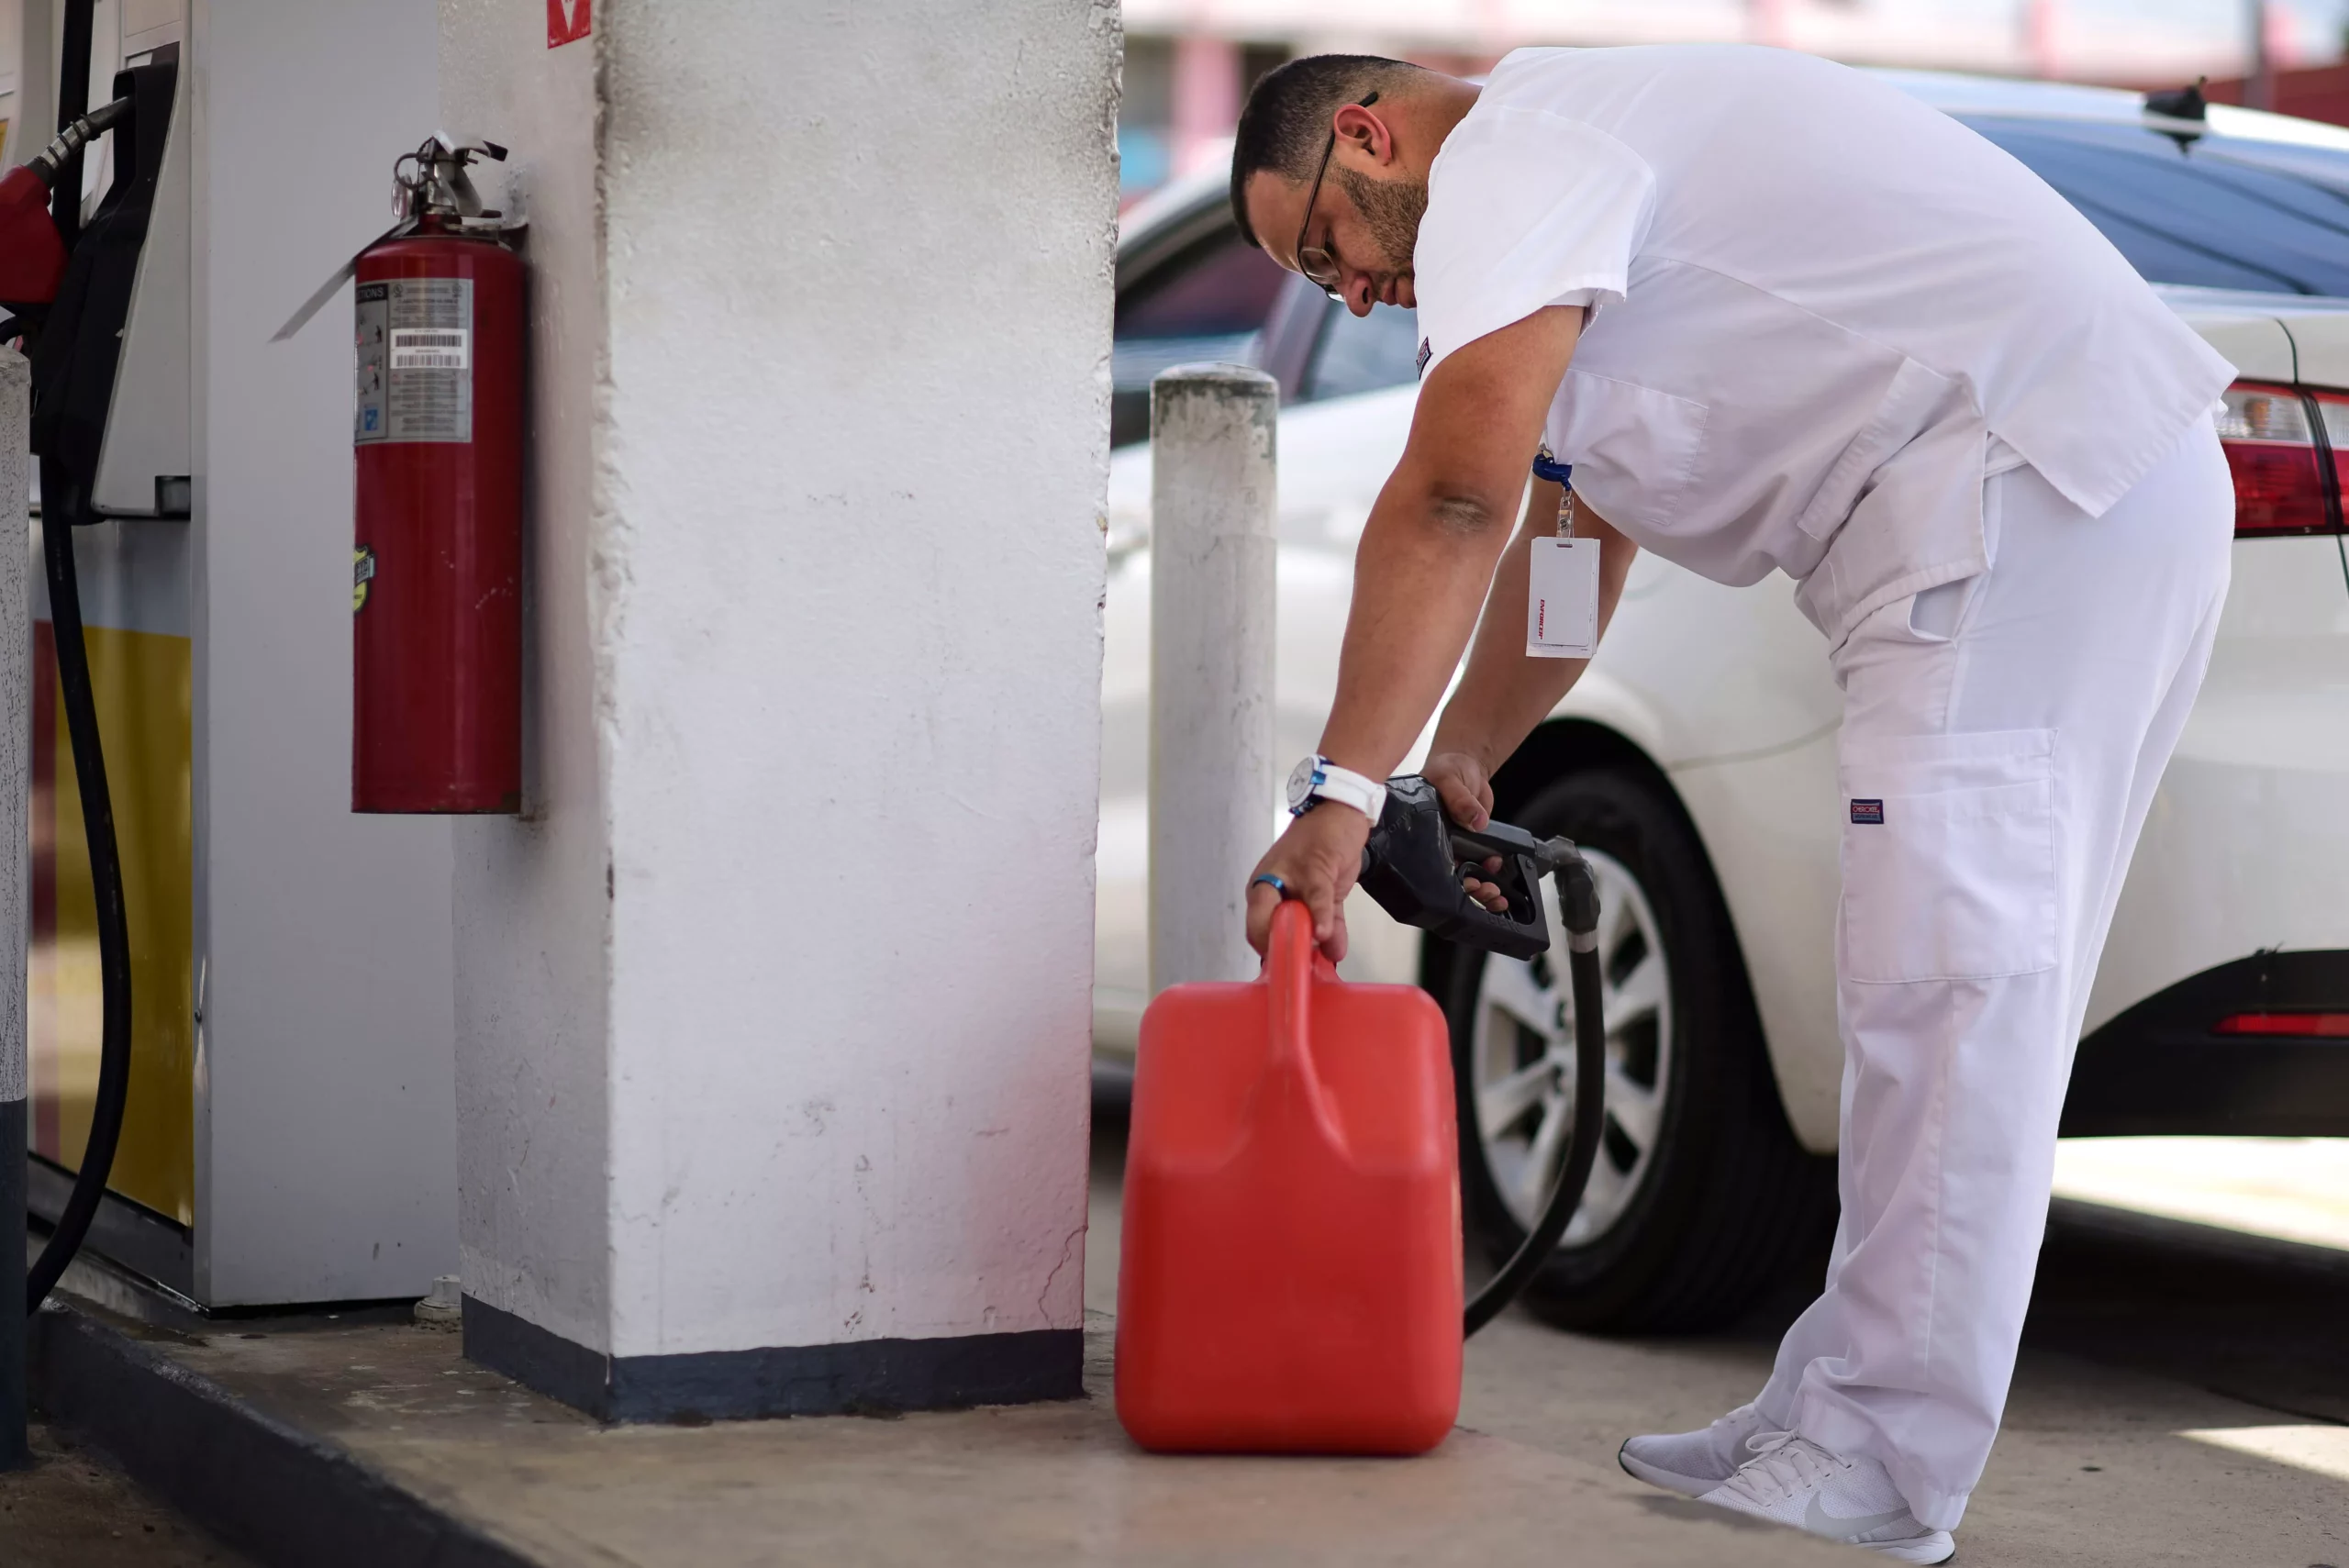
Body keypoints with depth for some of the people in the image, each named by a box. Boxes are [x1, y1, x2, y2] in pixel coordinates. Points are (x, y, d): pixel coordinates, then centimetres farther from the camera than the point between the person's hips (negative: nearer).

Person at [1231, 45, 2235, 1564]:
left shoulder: (1506, 151, -7)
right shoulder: (1578, 160, 27)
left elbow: (1455, 496, -19)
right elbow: (1563, 531, 31)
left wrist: (1342, 795, -17)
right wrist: (1461, 763, 25)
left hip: (2024, 479, -11)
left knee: (1949, 979, -12)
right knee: (1973, 977, 10)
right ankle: (1832, 1419, 17)